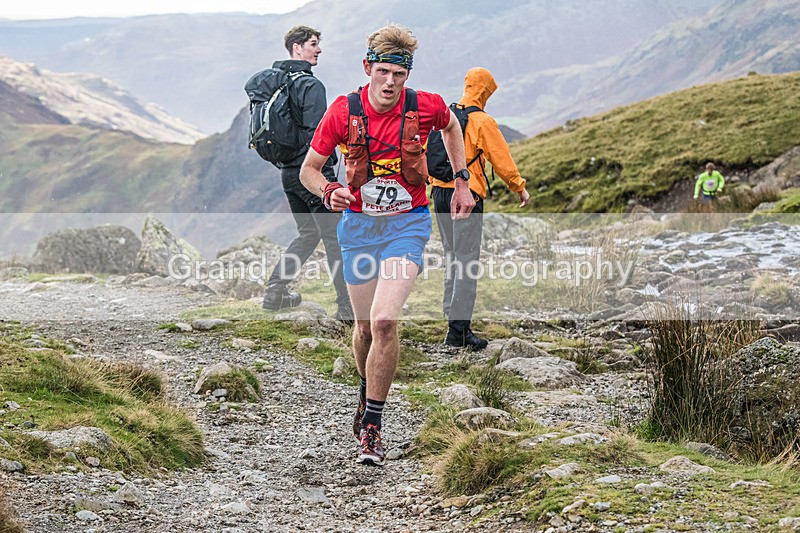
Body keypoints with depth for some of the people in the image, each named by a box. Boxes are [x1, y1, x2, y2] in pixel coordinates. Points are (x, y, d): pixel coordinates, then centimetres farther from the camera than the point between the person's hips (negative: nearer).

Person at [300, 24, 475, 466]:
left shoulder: (426, 107, -12)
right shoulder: (343, 111, -12)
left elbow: (451, 127, 14)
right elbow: (309, 168, -1)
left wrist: (461, 182, 12)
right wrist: (328, 192, -22)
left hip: (407, 224, -2)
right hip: (359, 224, 2)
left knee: (384, 321, -19)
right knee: (365, 326, 12)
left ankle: (372, 425, -11)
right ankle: (367, 394, 43)